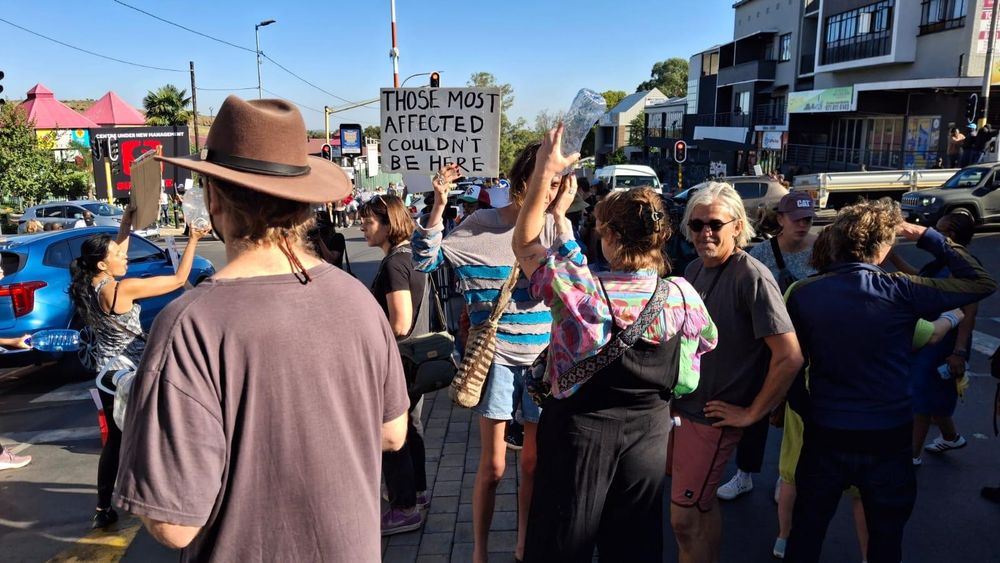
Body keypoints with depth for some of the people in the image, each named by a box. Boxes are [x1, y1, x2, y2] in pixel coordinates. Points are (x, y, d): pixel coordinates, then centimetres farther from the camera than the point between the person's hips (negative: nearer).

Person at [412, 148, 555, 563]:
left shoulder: (552, 225, 0)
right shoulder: (479, 225, -3)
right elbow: (424, 261, -4)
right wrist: (439, 205, -15)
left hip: (544, 357, 2)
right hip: (496, 355, -2)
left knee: (534, 462, 13)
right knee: (493, 466, 3)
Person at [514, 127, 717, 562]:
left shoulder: (580, 292, -24)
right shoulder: (681, 296, -13)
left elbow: (524, 244, -8)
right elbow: (708, 340, 9)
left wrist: (543, 173, -6)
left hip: (580, 428, -3)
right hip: (649, 431, 3)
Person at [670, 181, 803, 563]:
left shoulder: (752, 278, -20)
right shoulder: (695, 269, 5)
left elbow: (790, 357, -24)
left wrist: (752, 413, -17)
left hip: (712, 416, -7)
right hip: (679, 404, 7)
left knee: (684, 517, 2)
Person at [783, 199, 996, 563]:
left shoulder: (803, 294, -8)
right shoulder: (900, 291, -14)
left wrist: (808, 412, 9)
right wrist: (927, 237, 3)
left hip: (824, 437, 2)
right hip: (887, 440, -1)